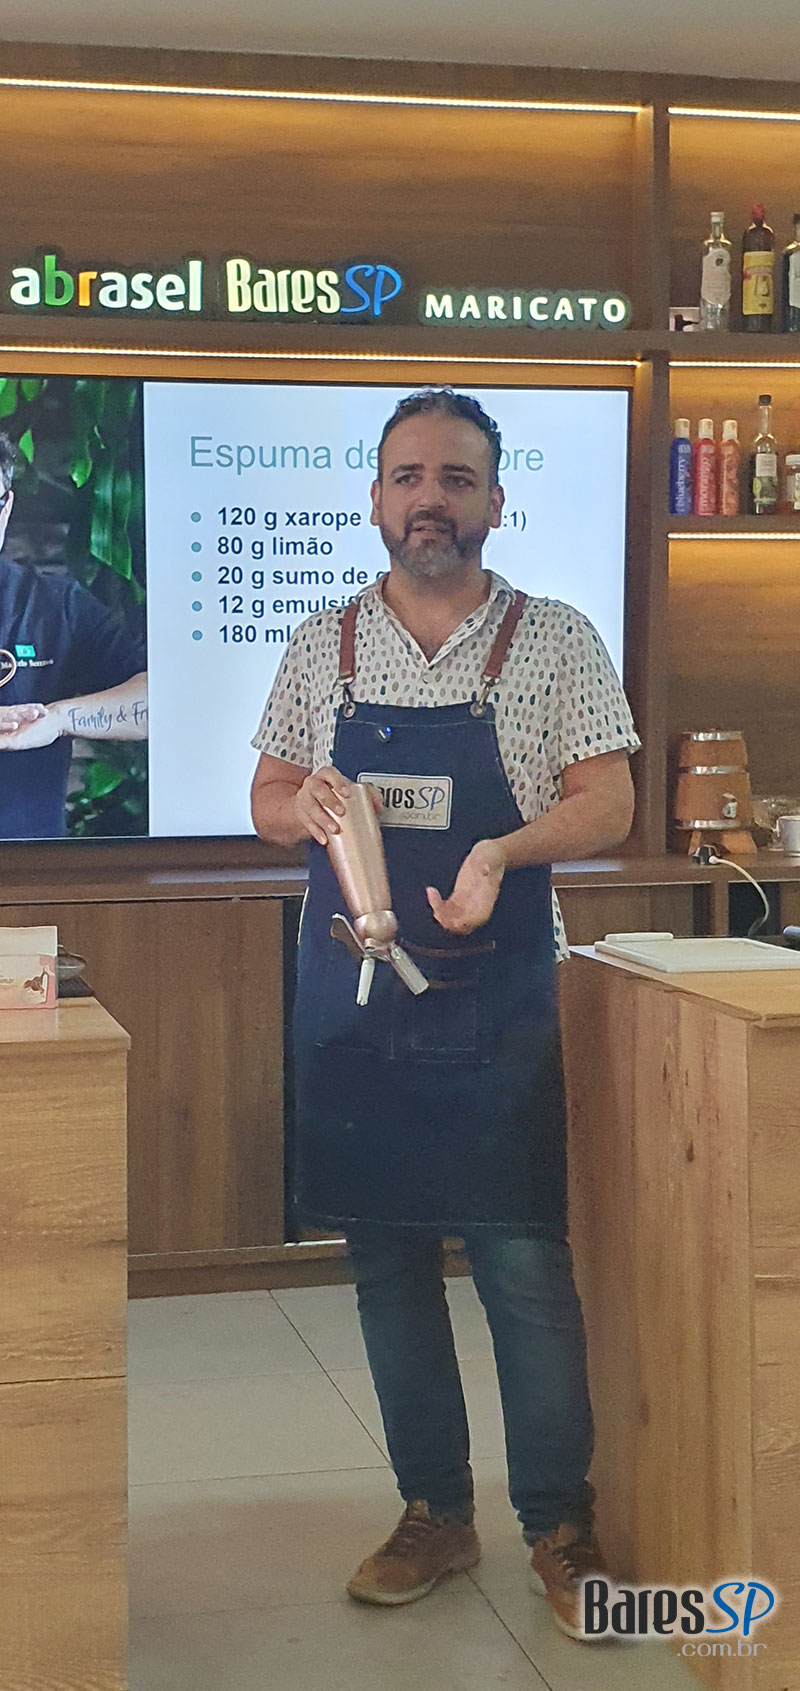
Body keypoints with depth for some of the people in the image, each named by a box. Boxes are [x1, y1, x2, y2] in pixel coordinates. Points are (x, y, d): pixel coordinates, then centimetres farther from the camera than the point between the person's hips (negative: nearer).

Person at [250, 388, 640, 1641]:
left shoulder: (556, 643, -1)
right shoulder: (322, 647, 8)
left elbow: (608, 807, -4)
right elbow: (268, 806, 11)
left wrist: (505, 848, -23)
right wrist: (305, 804, -13)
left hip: (497, 1003, -3)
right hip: (353, 1000, 3)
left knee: (526, 1265, -1)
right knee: (388, 1266, 10)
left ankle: (560, 1523, 15)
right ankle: (435, 1513, 24)